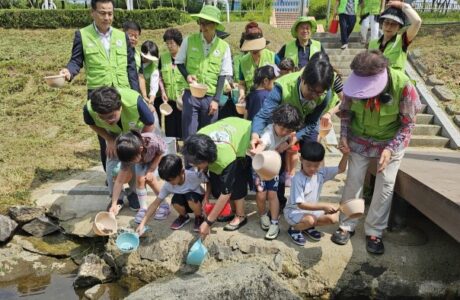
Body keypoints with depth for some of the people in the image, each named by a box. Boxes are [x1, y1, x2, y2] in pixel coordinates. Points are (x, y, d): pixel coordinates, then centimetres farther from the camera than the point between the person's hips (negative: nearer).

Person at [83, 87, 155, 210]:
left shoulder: (135, 102, -46)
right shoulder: (89, 110, -37)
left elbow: (150, 124, -24)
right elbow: (92, 124, -9)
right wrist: (110, 140, -17)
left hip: (137, 130, -1)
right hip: (114, 132, 2)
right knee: (113, 159, -9)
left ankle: (133, 193, 18)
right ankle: (116, 197, 12)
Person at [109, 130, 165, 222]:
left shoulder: (153, 142, -44)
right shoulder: (128, 155, -33)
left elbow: (161, 153, -19)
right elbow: (119, 181, -30)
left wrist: (151, 170, -23)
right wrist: (114, 204, -33)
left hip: (157, 154, -2)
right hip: (142, 158, 2)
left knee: (149, 178, -18)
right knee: (140, 179, -16)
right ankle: (143, 208, 2)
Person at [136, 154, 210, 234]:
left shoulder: (193, 175, -31)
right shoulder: (167, 185, -22)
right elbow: (155, 204, -21)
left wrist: (206, 198, -29)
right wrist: (142, 223, -27)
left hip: (198, 198, -2)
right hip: (185, 204, 3)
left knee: (191, 199, -36)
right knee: (176, 200, -31)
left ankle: (199, 217, -4)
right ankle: (184, 217, 2)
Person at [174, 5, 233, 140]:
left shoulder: (224, 46, -1)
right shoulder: (189, 40, -2)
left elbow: (222, 75, 0)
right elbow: (179, 62, 9)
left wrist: (216, 100, -5)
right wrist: (187, 75, -12)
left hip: (211, 97, 1)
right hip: (191, 95, 0)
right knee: (189, 135, -1)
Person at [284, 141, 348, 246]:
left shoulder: (321, 172, -6)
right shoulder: (298, 179, -25)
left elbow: (341, 169, 0)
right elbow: (301, 205, -28)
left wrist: (346, 154, -18)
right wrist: (324, 206, -35)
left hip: (312, 210, 7)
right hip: (295, 211, -7)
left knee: (333, 217, -11)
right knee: (310, 220, -36)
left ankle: (307, 227, 9)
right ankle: (294, 229, -3)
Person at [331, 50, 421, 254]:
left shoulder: (402, 85, -29)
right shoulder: (355, 83, -22)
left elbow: (408, 124, -16)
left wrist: (390, 149, -25)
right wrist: (343, 135, -14)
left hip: (392, 140, -1)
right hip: (360, 138, 2)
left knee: (385, 186, 2)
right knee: (353, 180, 4)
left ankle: (374, 232, 18)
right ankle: (347, 225, 20)